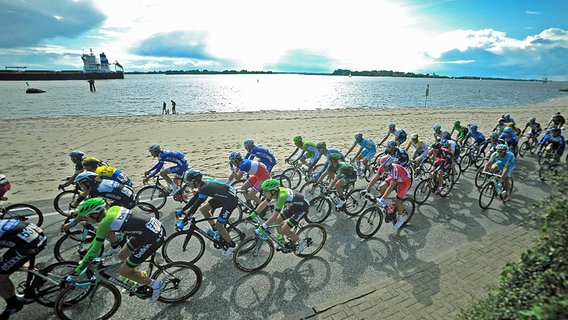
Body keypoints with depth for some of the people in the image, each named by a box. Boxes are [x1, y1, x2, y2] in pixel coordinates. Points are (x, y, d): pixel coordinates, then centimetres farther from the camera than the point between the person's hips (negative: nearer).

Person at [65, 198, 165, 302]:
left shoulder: (104, 224, -11)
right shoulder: (113, 209, 9)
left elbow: (94, 252, -2)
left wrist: (75, 274, 9)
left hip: (153, 238, -8)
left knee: (124, 271, 8)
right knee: (122, 256, 24)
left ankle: (156, 285, 17)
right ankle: (141, 279, 42)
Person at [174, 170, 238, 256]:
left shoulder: (205, 188, -27)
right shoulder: (203, 184, 0)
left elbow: (195, 206, -27)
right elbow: (194, 199, 11)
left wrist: (183, 222, -22)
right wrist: (182, 210, 14)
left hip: (231, 200, -9)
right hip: (223, 196, 9)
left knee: (218, 225, -5)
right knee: (203, 209, 8)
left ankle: (232, 245, 15)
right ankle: (215, 230, 24)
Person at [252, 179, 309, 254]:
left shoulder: (281, 196, -35)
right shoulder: (274, 191, -11)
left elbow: (274, 217, -35)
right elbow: (263, 204, 2)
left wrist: (261, 229, -33)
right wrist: (252, 215, 1)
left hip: (303, 208, -8)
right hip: (294, 205, 8)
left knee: (284, 230, -11)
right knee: (277, 221, 3)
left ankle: (301, 241, 12)